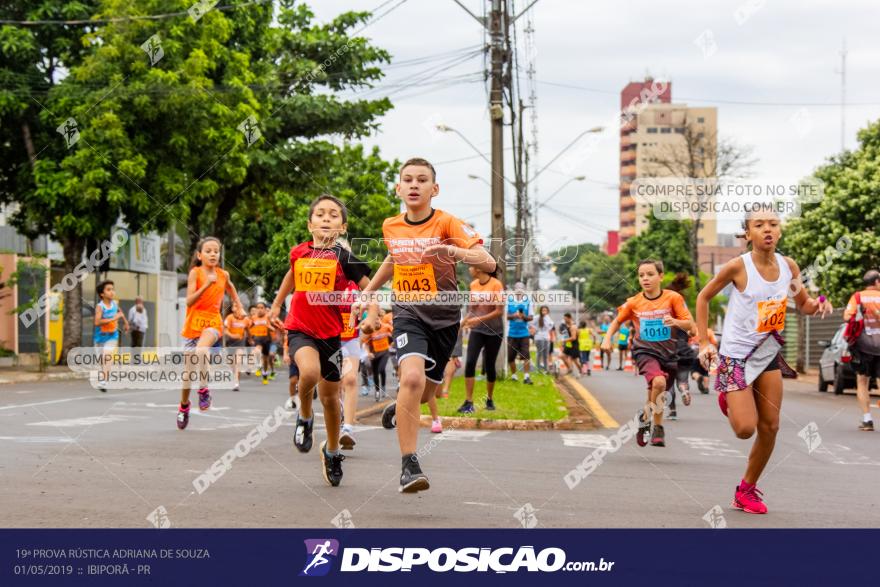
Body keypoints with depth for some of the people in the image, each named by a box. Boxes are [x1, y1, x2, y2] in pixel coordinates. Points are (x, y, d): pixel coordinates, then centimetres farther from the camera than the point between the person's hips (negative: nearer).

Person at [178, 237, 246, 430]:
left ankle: (204, 389, -20)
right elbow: (189, 301, -17)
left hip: (213, 322, 0)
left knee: (201, 350, -35)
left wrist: (239, 306, 25)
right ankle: (184, 406, 27)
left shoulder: (223, 274, 3)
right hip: (193, 323, 0)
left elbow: (230, 288, 28)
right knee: (189, 370, 6)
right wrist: (206, 285, -27)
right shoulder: (195, 272, -7)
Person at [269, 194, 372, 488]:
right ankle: (305, 416, 0)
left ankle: (332, 451, 32)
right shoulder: (298, 252, 2)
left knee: (330, 396, 9)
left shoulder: (344, 257, -6)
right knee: (310, 372, -31)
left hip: (330, 332, 0)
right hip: (299, 328, 0)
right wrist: (276, 305, 28)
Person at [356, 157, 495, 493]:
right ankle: (409, 464, -21)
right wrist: (370, 290, 26)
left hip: (444, 317, 0)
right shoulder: (391, 227, 0)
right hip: (408, 313, 0)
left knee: (425, 393, 15)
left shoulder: (447, 223, -13)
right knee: (412, 378, -27)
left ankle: (400, 409, 53)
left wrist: (453, 251, -40)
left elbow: (489, 264, -24)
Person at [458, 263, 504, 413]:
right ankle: (468, 402, -13)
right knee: (470, 362, -14)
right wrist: (460, 324, 5)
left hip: (494, 332, -3)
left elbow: (499, 311, -14)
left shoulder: (496, 285, -12)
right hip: (477, 330, 3)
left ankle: (490, 399, 29)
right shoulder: (473, 285, 3)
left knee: (489, 366, 7)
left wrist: (480, 319, -23)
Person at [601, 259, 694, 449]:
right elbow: (617, 321, 14)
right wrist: (607, 338, -2)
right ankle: (647, 418, -7)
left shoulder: (673, 298, -6)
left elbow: (690, 324, -7)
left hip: (668, 352, 1)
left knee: (657, 394, 10)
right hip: (645, 351, -1)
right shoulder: (633, 302, -2)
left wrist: (676, 322, -27)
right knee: (659, 381, -28)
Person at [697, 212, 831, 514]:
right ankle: (727, 400, 24)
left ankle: (746, 490, 21)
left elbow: (803, 304, 12)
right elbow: (703, 297, -4)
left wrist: (818, 305, -12)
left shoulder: (788, 266, -3)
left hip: (768, 354, 5)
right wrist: (704, 342, -9)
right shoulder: (738, 267, -17)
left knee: (770, 427, 4)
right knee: (745, 429, -11)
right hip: (736, 354, -5)